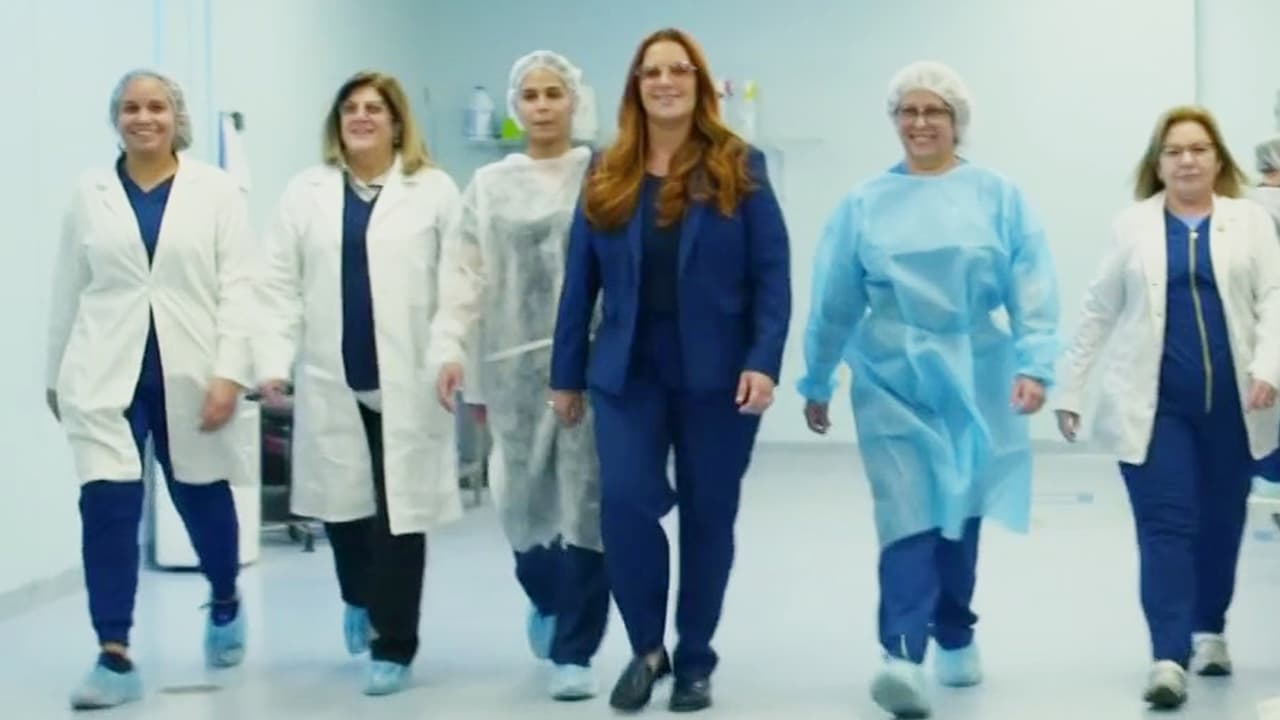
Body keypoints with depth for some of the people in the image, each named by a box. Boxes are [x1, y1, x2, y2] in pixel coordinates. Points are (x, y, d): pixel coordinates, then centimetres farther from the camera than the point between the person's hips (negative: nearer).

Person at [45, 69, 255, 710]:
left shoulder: (216, 190, 1)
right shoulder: (89, 193, 6)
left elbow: (237, 287, -5)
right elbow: (68, 290, 10)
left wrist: (230, 372, -14)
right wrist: (55, 375, 13)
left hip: (188, 373, 0)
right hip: (106, 374, 1)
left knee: (202, 498, 14)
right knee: (107, 505, -10)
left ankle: (225, 602, 43)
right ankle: (115, 659, -4)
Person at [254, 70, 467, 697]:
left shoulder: (434, 190, 2)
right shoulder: (306, 192, 10)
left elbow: (461, 283, -2)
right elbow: (281, 285, 7)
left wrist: (452, 353, -13)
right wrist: (274, 361, -3)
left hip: (407, 383, -3)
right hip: (332, 382, 3)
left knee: (399, 513, -2)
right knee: (341, 505, 8)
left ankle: (392, 646, 8)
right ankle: (360, 600, 38)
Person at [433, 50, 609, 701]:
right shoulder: (489, 185, 11)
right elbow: (471, 279, 7)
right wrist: (459, 358, 0)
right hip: (517, 362, 2)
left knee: (585, 501, -4)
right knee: (525, 499, 6)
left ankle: (573, 651, 5)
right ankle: (547, 599, 37)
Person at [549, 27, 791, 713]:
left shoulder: (739, 168, 0)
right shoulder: (607, 176, 7)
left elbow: (773, 274, -4)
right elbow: (580, 281, 8)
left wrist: (763, 362, -14)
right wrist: (567, 373, 7)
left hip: (717, 374, -1)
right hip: (627, 372, 1)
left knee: (708, 516, 6)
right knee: (624, 504, -12)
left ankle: (694, 661, 20)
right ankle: (646, 647, 8)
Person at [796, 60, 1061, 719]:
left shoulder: (999, 197, 1)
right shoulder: (864, 204, 3)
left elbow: (1032, 290, -5)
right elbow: (833, 302, 7)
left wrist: (1033, 365, -16)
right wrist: (816, 383, 10)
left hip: (976, 382, 1)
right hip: (893, 382, -1)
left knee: (959, 514, 13)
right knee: (908, 517, -12)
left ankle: (955, 639, 30)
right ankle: (901, 656, -21)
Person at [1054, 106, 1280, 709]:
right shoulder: (1133, 225, 6)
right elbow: (1098, 311, 8)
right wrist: (1070, 388, 7)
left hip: (1231, 403, 1)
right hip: (1154, 404, -1)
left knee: (1220, 523, 11)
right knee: (1165, 524, -8)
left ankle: (1209, 631, 30)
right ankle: (1169, 657, -13)